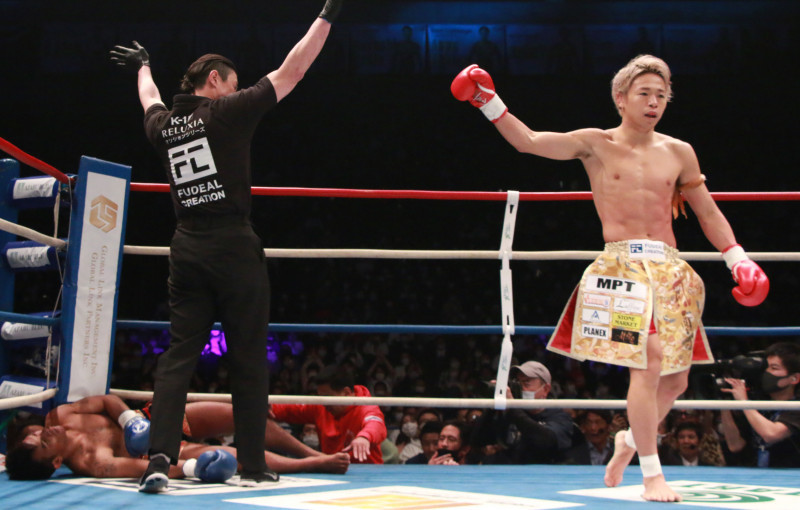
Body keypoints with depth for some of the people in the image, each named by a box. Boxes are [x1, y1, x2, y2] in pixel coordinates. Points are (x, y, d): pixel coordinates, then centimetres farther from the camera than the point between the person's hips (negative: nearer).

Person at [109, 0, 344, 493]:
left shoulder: (164, 124, 11)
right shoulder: (228, 112, -4)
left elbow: (151, 101, 36)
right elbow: (290, 72, -3)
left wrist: (143, 67, 58)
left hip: (187, 250, 5)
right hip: (234, 248, -5)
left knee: (178, 355, 4)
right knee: (249, 360, 3)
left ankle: (160, 456, -8)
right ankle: (253, 466, 8)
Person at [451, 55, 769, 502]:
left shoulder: (679, 153, 11)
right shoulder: (597, 145, 4)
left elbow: (709, 214, 17)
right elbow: (529, 142, -2)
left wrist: (739, 259, 7)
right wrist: (492, 105, -12)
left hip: (671, 269, 5)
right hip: (621, 264, -4)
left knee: (676, 380, 7)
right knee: (649, 364, -18)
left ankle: (630, 439, 36)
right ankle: (652, 475, -7)